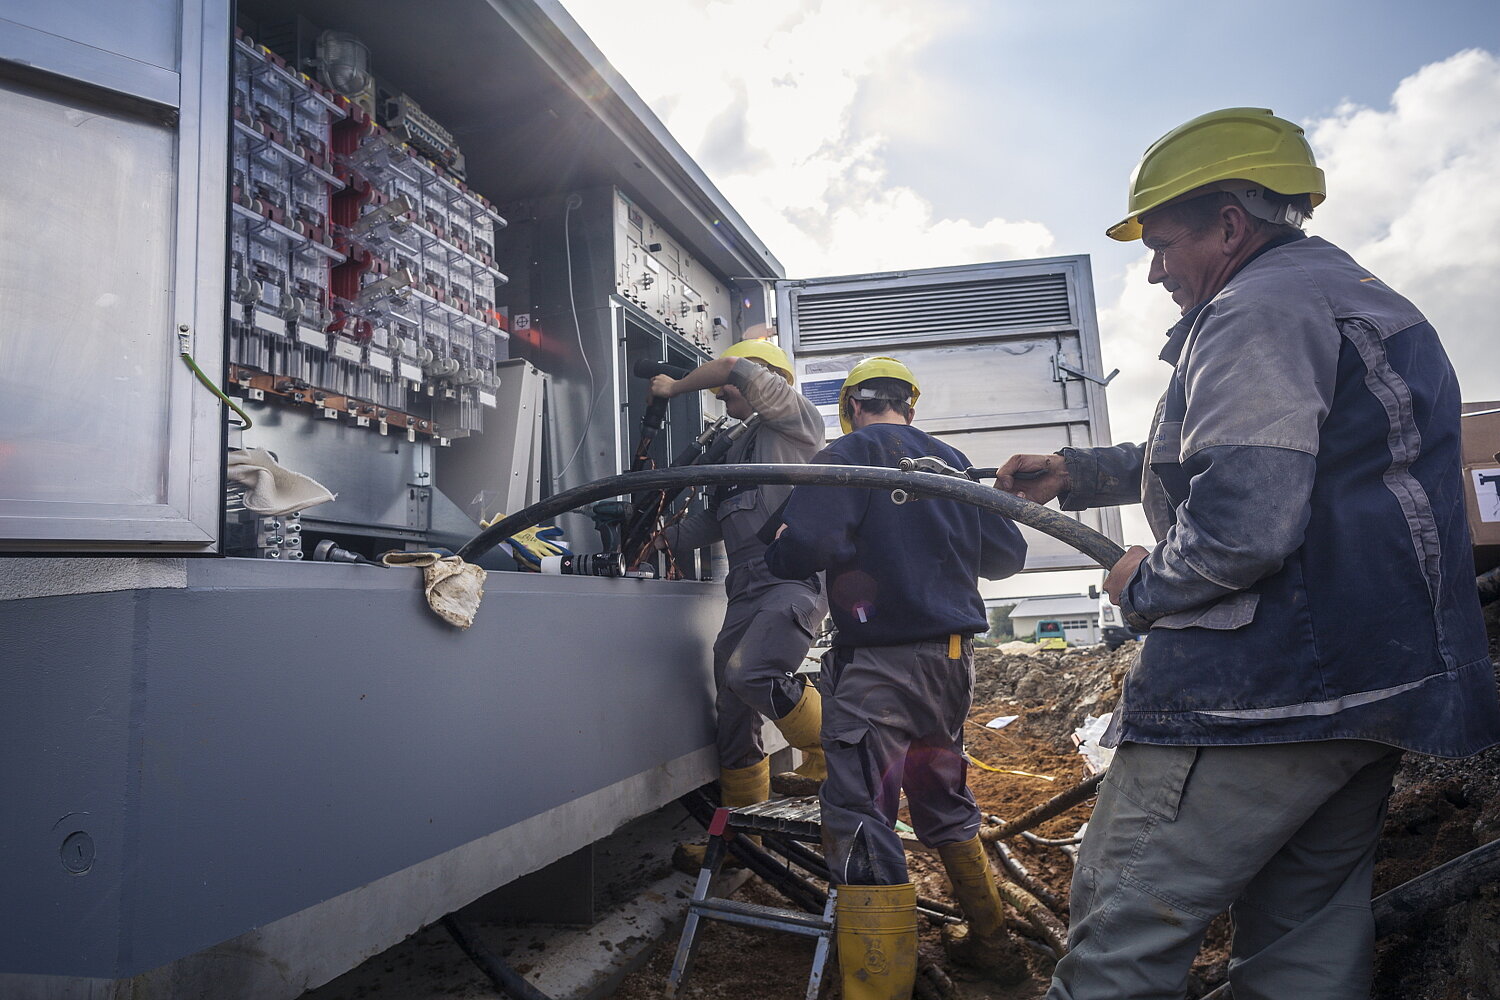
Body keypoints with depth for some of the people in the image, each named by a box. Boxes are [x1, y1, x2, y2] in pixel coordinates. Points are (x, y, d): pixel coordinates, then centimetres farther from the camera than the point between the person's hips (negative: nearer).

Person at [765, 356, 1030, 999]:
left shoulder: (848, 456, -7)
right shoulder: (951, 461, 11)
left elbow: (805, 545, -23)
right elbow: (1006, 555, 13)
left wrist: (775, 556, -1)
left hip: (879, 661, -7)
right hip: (953, 656, 8)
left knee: (860, 820, -4)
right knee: (943, 799, 23)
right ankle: (992, 945, 36)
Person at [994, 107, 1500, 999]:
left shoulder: (1257, 308, -13)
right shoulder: (1365, 299, 21)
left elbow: (1239, 524, -26)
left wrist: (1144, 584, -6)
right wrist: (1075, 472, 25)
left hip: (1259, 691, -11)